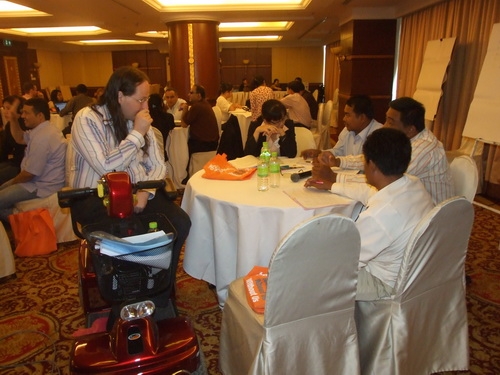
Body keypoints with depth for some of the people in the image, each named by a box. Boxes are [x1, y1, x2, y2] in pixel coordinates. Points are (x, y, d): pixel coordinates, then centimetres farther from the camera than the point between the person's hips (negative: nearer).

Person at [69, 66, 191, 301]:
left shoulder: (140, 120, 8)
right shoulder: (87, 119, -11)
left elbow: (157, 164, 5)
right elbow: (106, 169, -24)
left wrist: (145, 191, -14)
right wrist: (137, 133, -19)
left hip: (135, 193, 5)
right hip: (95, 197, -5)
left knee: (180, 223, -19)